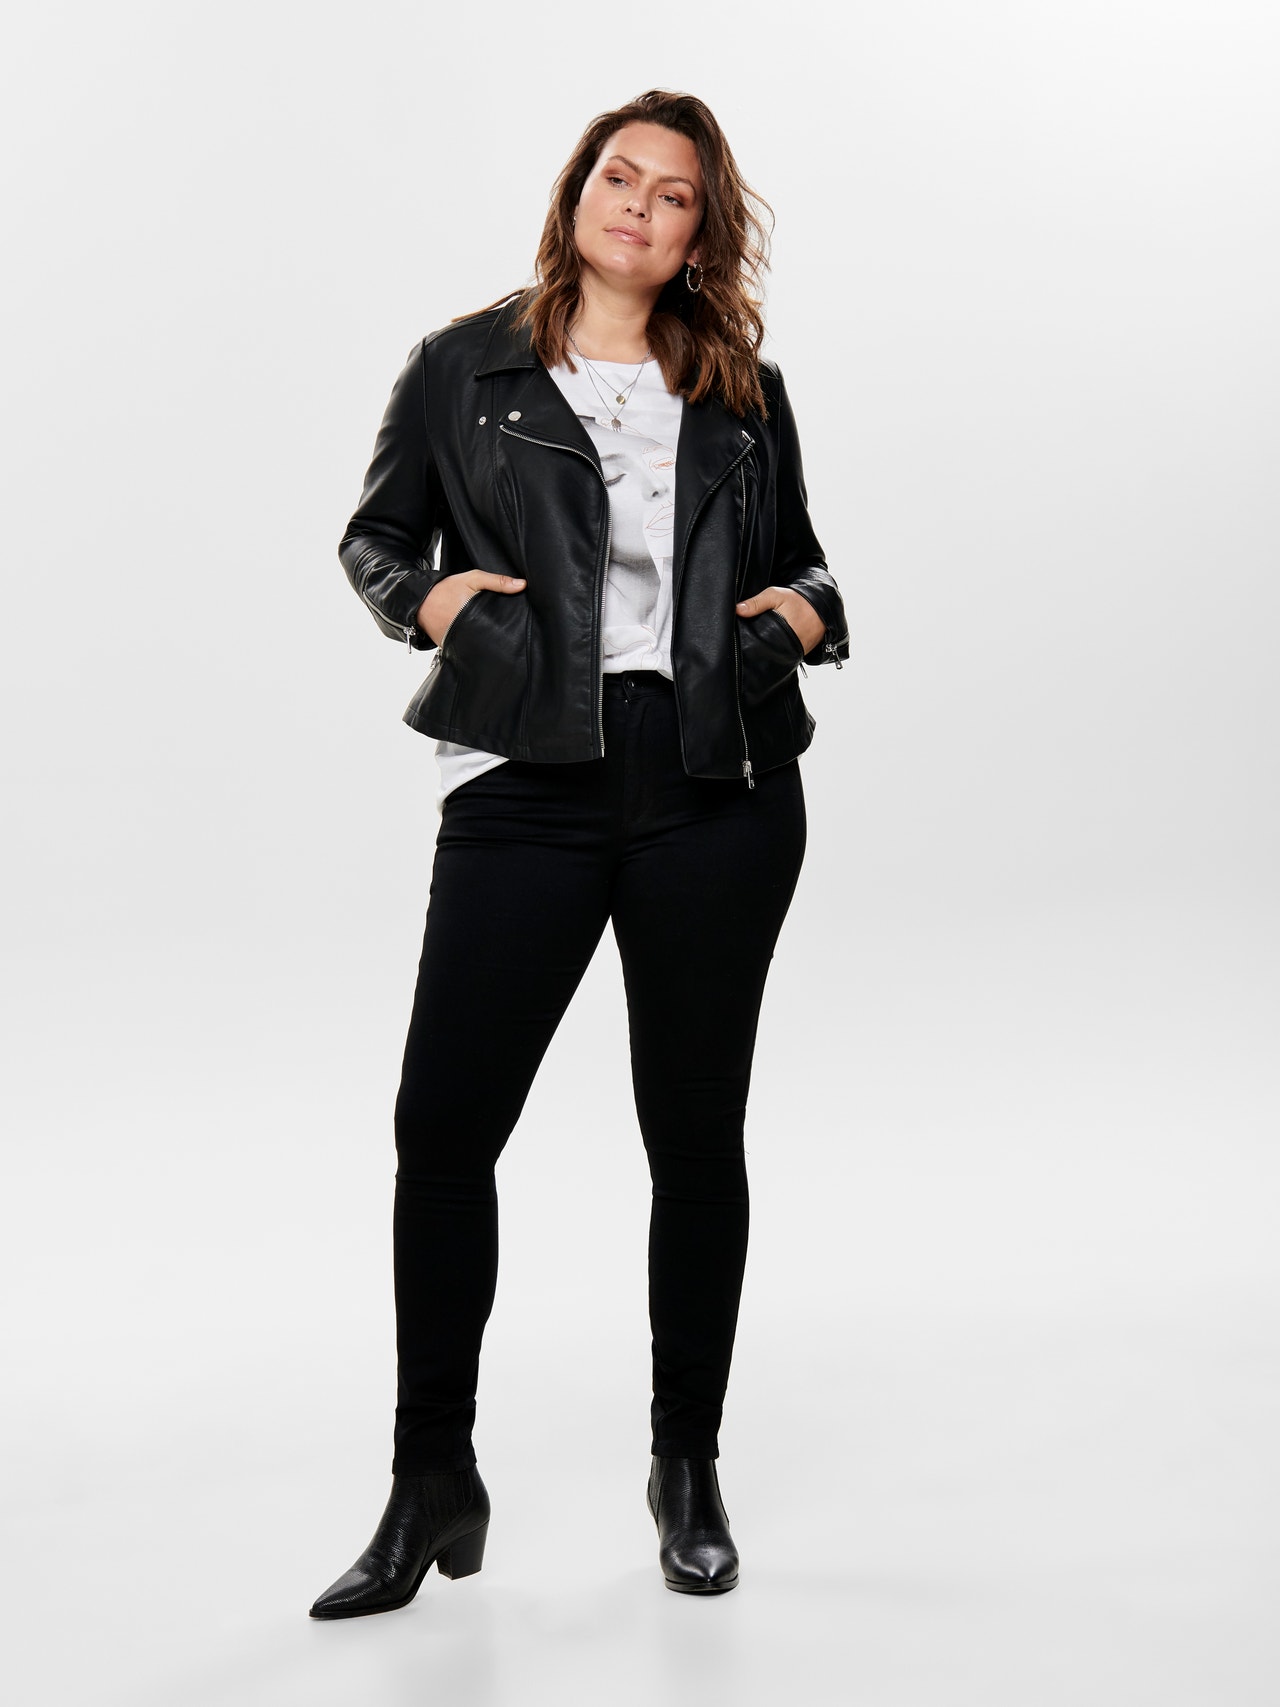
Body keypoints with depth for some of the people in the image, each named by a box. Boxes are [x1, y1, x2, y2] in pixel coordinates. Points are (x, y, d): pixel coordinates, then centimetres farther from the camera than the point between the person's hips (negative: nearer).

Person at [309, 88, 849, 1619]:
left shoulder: (744, 396, 14)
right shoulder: (462, 371, 9)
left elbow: (799, 563, 24)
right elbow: (373, 537, 17)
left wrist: (809, 614, 3)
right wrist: (426, 595, -4)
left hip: (721, 792, 2)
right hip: (525, 785, -1)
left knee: (696, 1132, 8)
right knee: (444, 1121, -5)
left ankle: (687, 1469, 24)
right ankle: (432, 1482, 12)